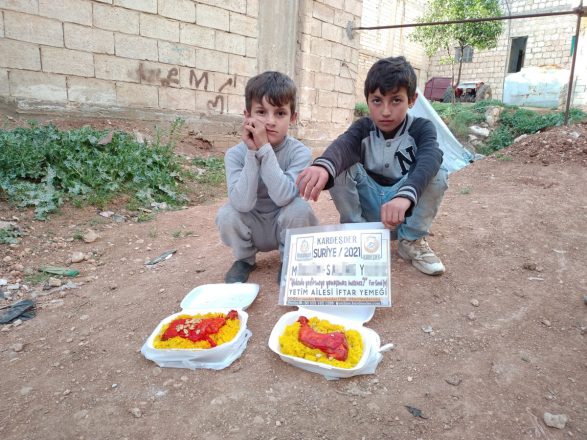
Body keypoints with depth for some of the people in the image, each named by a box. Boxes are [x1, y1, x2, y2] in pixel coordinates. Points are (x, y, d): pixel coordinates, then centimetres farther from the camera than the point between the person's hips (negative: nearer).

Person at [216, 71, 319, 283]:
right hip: (253, 228, 1)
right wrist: (252, 151, -35)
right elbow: (243, 204, -30)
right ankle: (244, 259, 6)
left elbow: (282, 197, -35)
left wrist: (264, 148, -37)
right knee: (226, 215, -27)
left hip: (285, 225, -1)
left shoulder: (299, 152, -20)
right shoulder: (236, 154, -17)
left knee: (300, 209, -30)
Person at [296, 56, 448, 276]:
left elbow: (429, 159, -35)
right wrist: (323, 166, -59)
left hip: (406, 208, 0)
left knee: (437, 173, -27)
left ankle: (411, 240, -7)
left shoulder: (422, 128, -11)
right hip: (366, 204, 1)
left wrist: (404, 196, -57)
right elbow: (342, 146, -33)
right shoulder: (363, 127, -8)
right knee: (340, 166, -23)